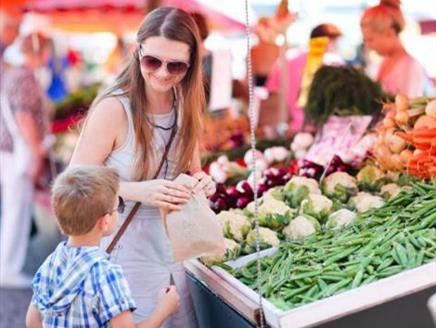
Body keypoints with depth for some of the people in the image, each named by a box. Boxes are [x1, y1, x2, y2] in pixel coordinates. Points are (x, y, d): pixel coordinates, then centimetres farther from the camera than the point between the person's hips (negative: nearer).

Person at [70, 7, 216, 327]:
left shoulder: (186, 107, 0)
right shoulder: (113, 108, -19)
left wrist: (202, 182, -9)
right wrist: (138, 191, -30)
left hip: (171, 249, 6)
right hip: (123, 250, -6)